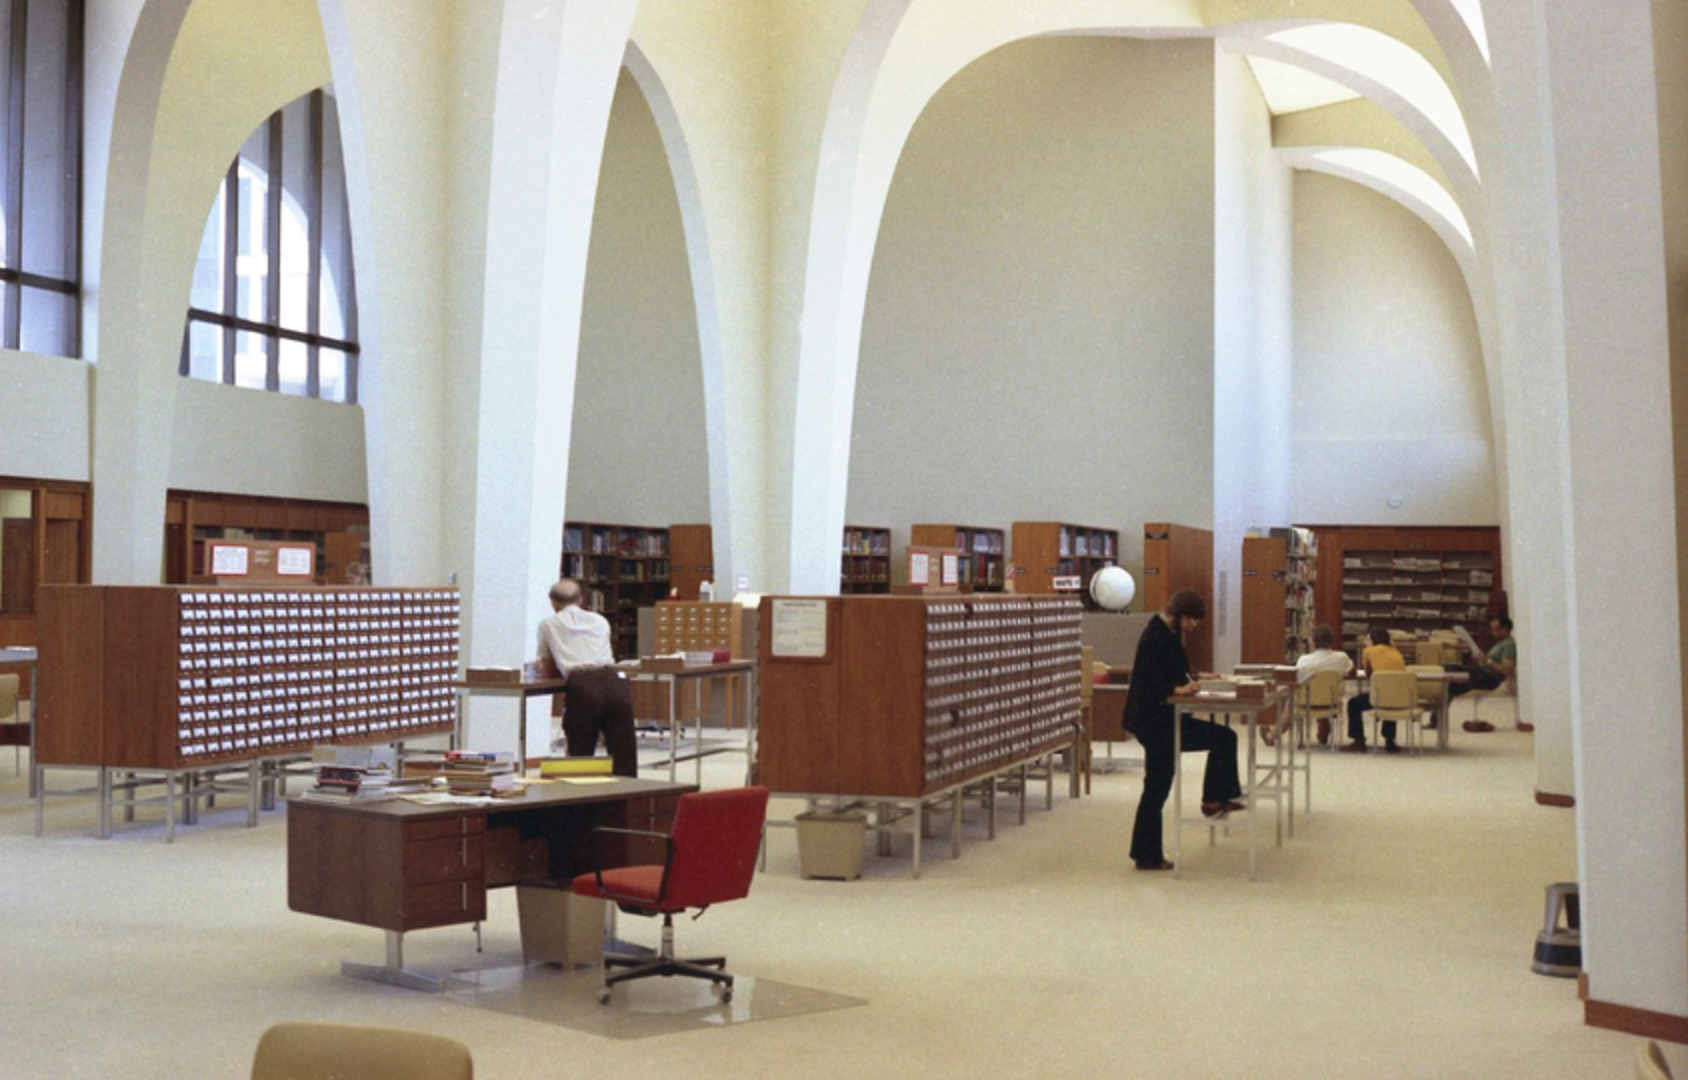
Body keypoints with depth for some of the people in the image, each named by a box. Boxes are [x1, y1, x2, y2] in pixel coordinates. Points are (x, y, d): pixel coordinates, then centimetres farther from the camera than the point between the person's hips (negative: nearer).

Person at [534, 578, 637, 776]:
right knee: (623, 753, 8)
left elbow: (548, 670, 26)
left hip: (581, 687, -2)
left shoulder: (548, 623, 19)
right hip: (614, 680, 3)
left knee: (580, 756, 8)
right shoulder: (600, 621, 25)